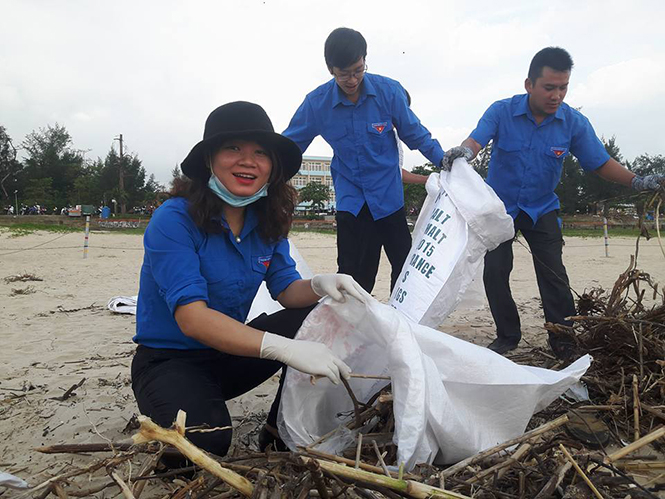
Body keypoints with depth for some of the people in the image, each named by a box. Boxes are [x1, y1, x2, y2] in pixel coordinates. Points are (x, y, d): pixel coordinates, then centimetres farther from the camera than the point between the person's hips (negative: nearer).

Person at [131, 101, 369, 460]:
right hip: (170, 360, -6)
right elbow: (192, 317, -31)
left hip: (229, 353, 6)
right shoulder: (174, 219, -22)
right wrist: (285, 348, -42)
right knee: (205, 440, -32)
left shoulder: (267, 221, -1)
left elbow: (286, 289, -1)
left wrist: (319, 284, -26)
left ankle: (281, 431, 2)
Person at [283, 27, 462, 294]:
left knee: (404, 266, 10)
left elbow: (415, 133, 0)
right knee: (354, 276, -2)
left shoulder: (389, 91, -11)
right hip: (351, 199, 0)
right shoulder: (316, 102, -9)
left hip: (389, 195, 1)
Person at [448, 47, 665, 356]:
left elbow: (600, 163, -9)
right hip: (499, 205, 0)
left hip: (541, 209, 0)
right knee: (495, 272, 0)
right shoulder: (502, 112, -16)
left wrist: (636, 181, -24)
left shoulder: (574, 122, -13)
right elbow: (475, 141, -28)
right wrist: (462, 152, -52)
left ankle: (565, 341, 8)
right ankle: (507, 336, 16)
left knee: (554, 277, -5)